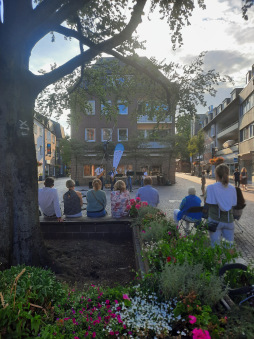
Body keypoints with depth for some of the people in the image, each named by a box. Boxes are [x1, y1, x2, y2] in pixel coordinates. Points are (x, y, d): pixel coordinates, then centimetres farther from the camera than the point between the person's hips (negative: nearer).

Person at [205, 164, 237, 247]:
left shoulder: (211, 187, -11)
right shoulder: (232, 188, 0)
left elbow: (209, 204, -8)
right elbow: (233, 204, 3)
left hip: (215, 220, -3)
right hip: (229, 220, 3)